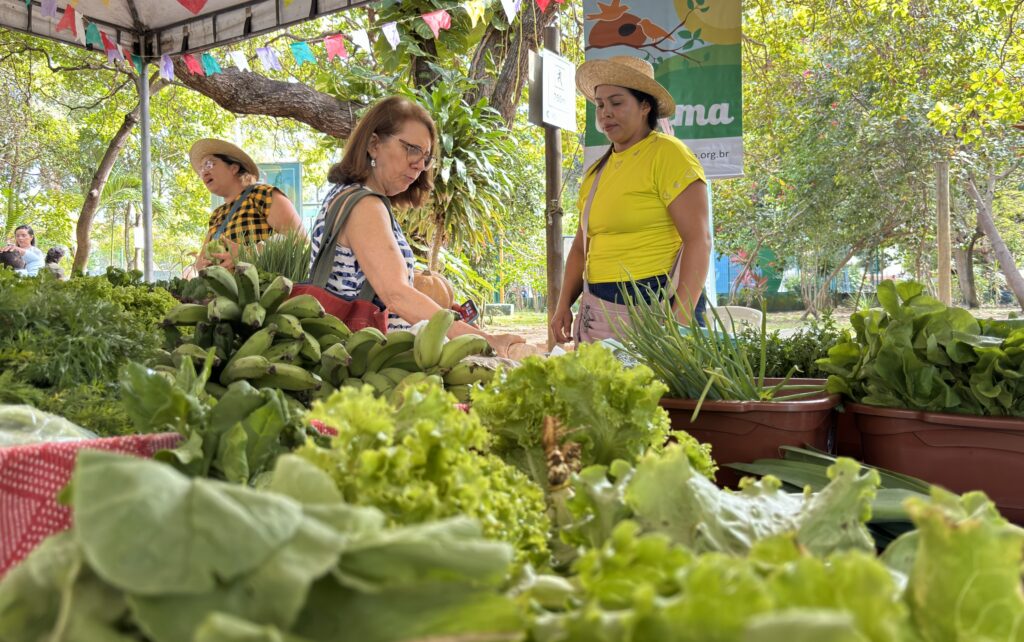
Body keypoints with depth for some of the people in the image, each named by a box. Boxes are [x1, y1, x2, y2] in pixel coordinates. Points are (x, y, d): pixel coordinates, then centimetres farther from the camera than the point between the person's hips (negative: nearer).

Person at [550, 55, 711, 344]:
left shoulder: (667, 153, -7)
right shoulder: (597, 171, 14)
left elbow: (698, 239, -15)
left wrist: (681, 317, -22)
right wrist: (564, 305, 8)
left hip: (654, 308, -6)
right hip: (598, 310, 6)